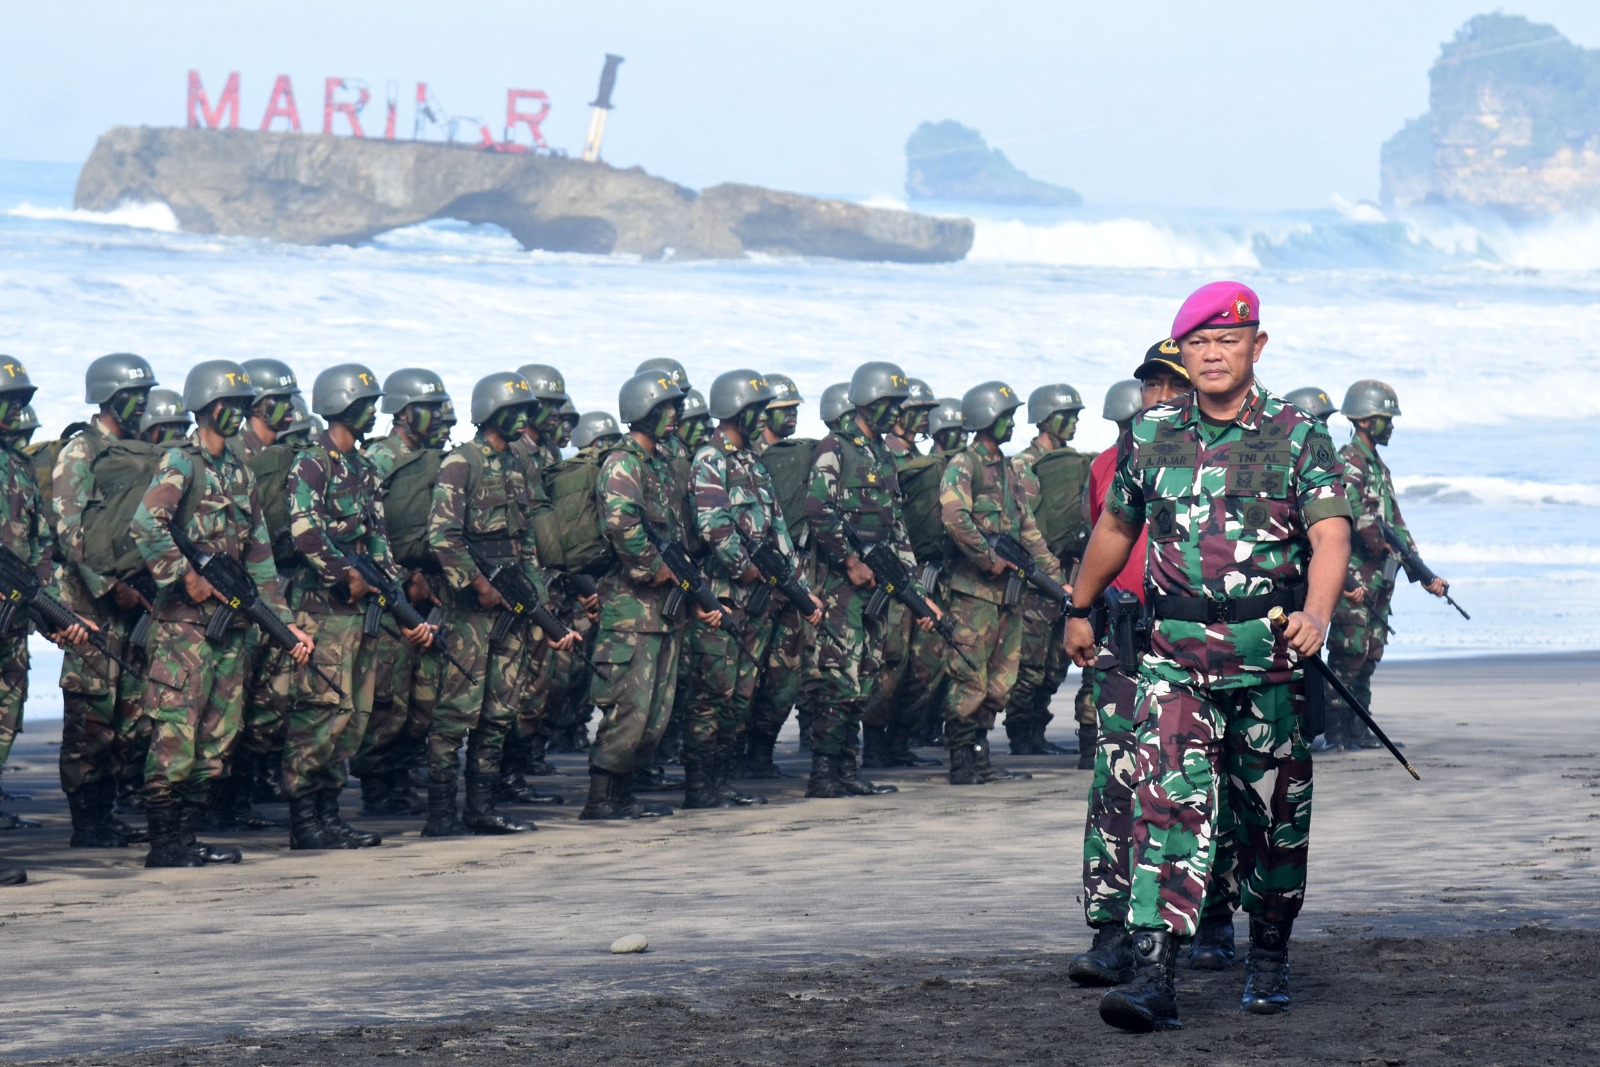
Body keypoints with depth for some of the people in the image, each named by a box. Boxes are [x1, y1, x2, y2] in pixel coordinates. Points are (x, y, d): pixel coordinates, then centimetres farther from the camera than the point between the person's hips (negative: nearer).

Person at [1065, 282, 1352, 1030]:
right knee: (1169, 803, -12)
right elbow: (1115, 528, 22)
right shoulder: (1149, 435, 7)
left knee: (1274, 813, 10)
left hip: (1271, 653, -1)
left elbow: (1330, 532, -15)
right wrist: (1080, 610, 30)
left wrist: (1317, 611, -33)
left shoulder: (1297, 436, -2)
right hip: (1176, 652, 1)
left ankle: (1269, 959, 30)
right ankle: (1153, 976, -19)